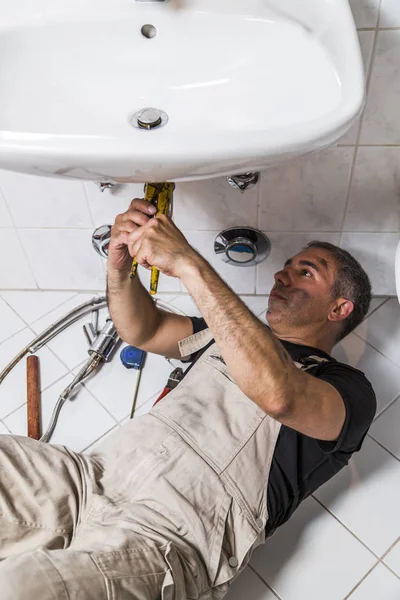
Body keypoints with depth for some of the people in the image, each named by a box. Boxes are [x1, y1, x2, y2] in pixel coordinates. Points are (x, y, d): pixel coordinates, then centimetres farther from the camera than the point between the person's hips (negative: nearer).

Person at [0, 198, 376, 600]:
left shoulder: (348, 389, 3)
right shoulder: (238, 332, 26)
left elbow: (278, 394, -21)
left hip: (171, 534, -6)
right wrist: (119, 263, 5)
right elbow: (143, 330, 27)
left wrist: (189, 264, -22)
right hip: (96, 474, 7)